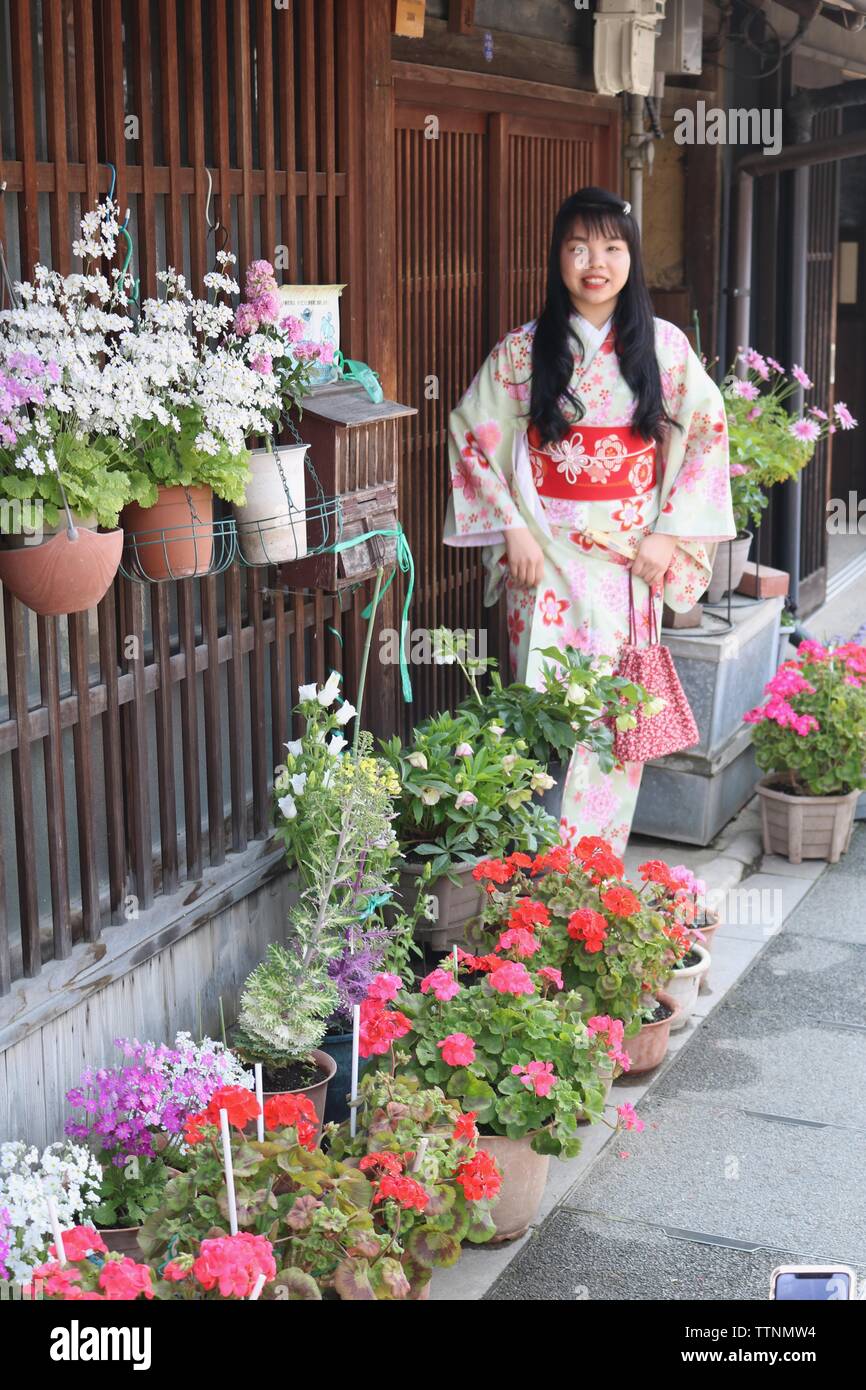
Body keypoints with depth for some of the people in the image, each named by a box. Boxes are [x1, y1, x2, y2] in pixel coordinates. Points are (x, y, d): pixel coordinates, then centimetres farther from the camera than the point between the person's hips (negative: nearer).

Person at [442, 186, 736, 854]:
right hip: (548, 561, -1)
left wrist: (669, 533, -3)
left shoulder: (664, 345, 2)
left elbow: (708, 433, 5)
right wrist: (514, 529, -5)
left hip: (634, 560, 1)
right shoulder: (523, 350, 0)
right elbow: (470, 434, 3)